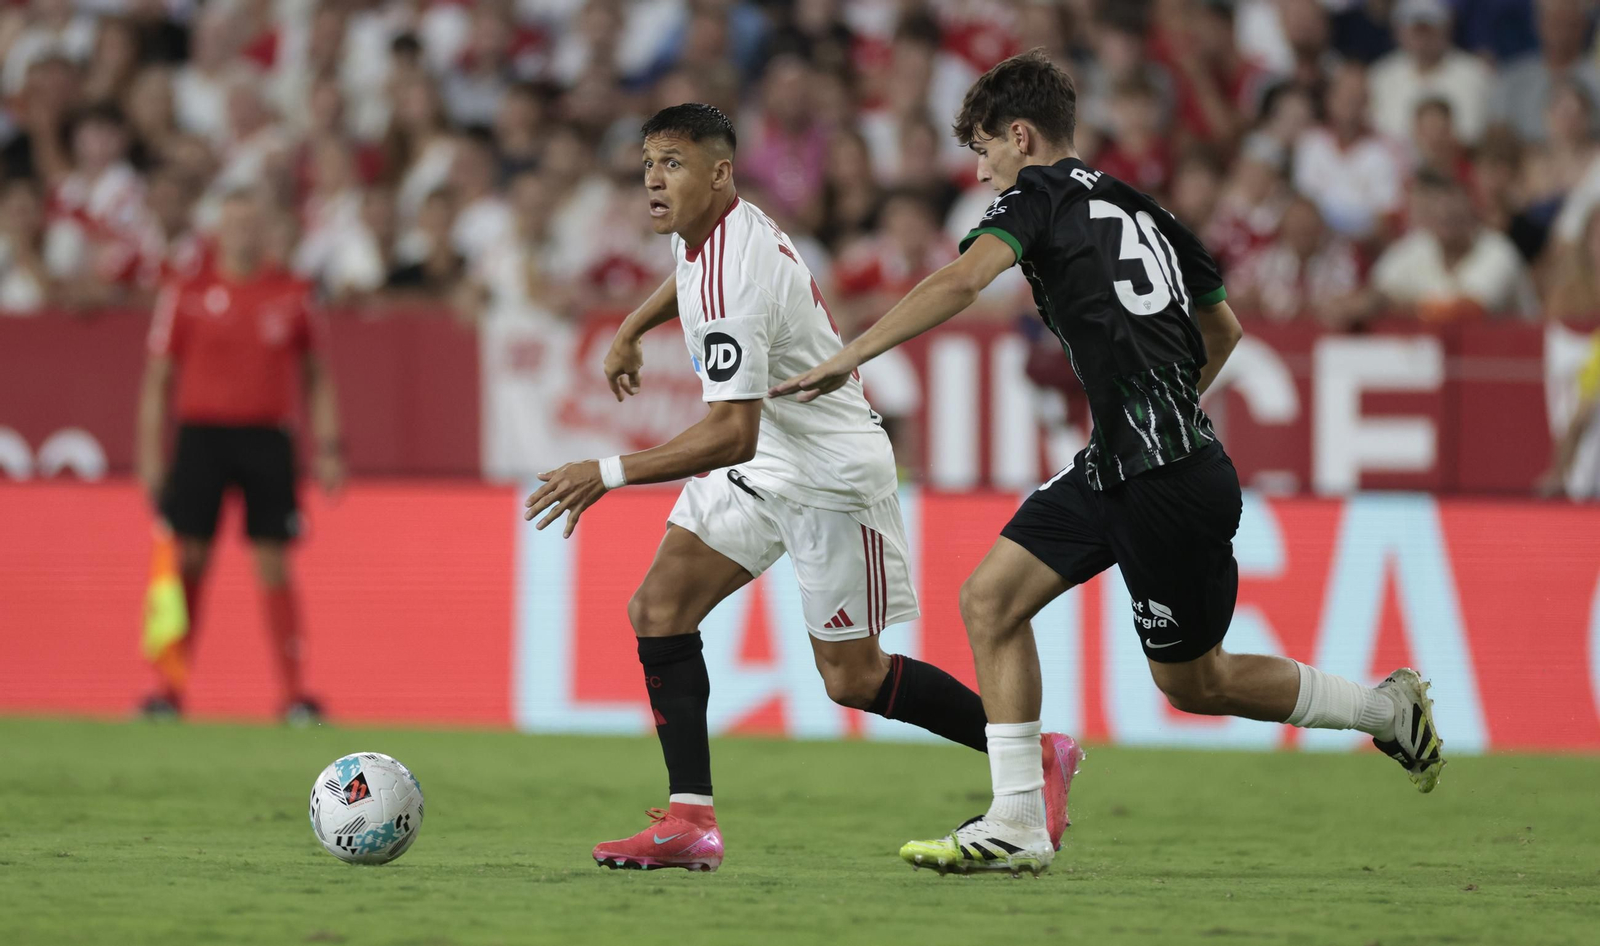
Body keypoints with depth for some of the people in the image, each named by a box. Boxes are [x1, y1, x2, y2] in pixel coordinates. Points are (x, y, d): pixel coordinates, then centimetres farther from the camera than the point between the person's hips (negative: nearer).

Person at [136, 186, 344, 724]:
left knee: (274, 565, -3)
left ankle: (294, 693, -2)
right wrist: (150, 456, 1)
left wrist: (327, 450, 5)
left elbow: (316, 377, 13)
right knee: (188, 562, -2)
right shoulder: (187, 295, 4)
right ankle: (170, 692, 3)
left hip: (267, 438, 0)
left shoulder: (292, 296, 7)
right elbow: (158, 378, 7)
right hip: (201, 434, 0)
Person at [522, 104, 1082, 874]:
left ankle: (1034, 756, 18)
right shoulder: (708, 230, -2)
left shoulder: (732, 281, -31)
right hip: (760, 464, 9)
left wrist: (610, 474, -36)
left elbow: (733, 434, -35)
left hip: (829, 475, -9)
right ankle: (690, 820, -7)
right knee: (658, 609, -6)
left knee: (853, 678, 1)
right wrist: (630, 330, 27)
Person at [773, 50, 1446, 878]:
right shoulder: (1140, 209, 17)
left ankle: (1388, 708, 22)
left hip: (1172, 485, -9)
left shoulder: (1042, 192, -7)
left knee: (1193, 683, 6)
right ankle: (1017, 825, 1)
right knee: (990, 599, 3)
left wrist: (848, 359, -24)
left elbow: (960, 282, -25)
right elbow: (1223, 329, 26)